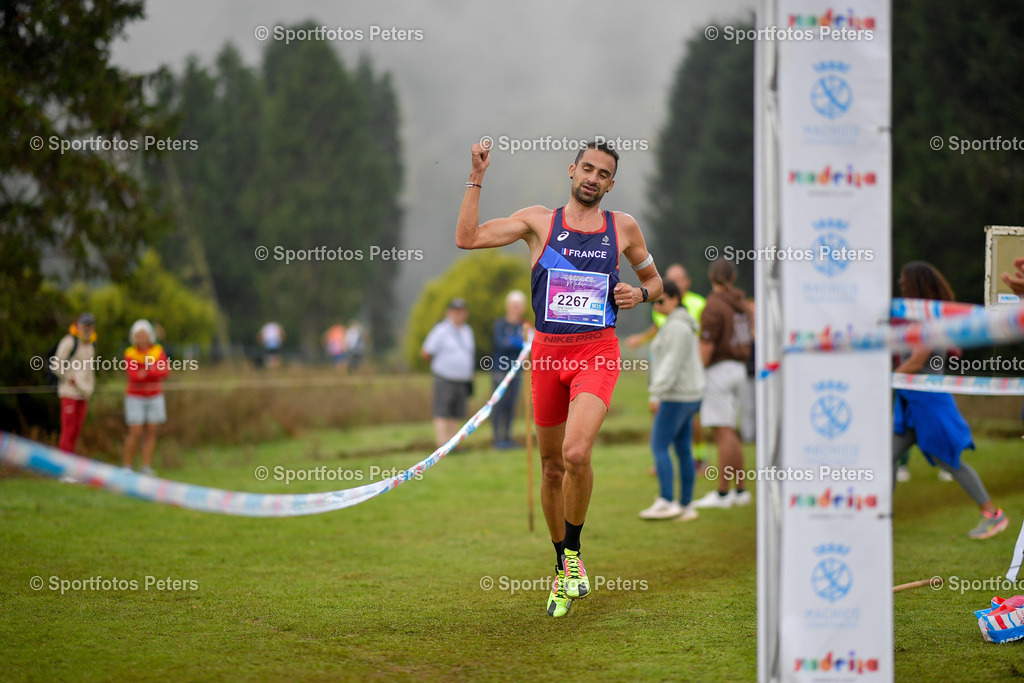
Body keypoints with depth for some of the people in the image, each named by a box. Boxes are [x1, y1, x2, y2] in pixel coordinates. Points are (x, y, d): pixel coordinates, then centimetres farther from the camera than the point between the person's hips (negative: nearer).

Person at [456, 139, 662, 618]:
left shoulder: (623, 227, 10)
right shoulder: (538, 220, 6)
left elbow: (654, 280, 23)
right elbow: (467, 238, -1)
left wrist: (639, 294, 1)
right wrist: (477, 179, -5)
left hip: (597, 350, -2)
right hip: (548, 350, 2)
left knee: (576, 453, -24)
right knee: (551, 466, 9)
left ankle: (573, 553, -5)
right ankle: (563, 569, 25)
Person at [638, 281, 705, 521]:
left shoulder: (676, 327, -14)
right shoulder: (683, 323, 17)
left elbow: (672, 363, -21)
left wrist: (656, 393, -23)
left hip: (675, 397, -10)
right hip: (690, 394, 10)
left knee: (659, 446, -10)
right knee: (682, 449, 9)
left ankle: (666, 500, -15)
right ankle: (686, 506, 9)